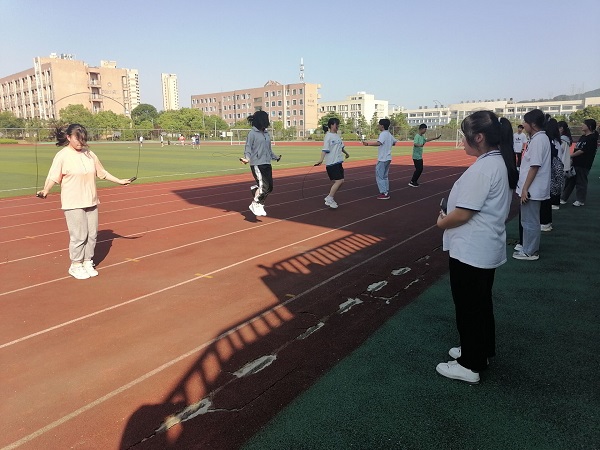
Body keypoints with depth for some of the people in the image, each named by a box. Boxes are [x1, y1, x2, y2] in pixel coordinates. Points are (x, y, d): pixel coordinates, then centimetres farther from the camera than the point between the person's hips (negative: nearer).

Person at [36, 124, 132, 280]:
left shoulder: (90, 154, 8)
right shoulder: (62, 156, -8)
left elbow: (102, 173, 18)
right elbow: (53, 177, -14)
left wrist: (119, 181, 20)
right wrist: (45, 190, -30)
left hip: (91, 202, 6)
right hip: (73, 204, -5)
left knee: (92, 234, 10)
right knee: (79, 236, -3)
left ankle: (88, 262, 26)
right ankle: (76, 266, 15)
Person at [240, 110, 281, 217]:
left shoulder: (266, 133, 14)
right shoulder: (252, 133, -6)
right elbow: (248, 148, -8)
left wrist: (275, 157, 34)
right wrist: (247, 158, -24)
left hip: (267, 164, 7)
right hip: (257, 164, -7)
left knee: (269, 187, 7)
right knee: (263, 186, -13)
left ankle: (260, 204, 26)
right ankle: (255, 204, 7)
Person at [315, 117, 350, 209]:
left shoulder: (337, 136, 13)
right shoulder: (328, 136, -11)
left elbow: (341, 146, 30)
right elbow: (325, 149, -19)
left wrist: (346, 153, 44)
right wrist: (321, 159, -32)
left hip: (338, 162, 9)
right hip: (331, 163, -9)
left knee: (340, 181, 8)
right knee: (338, 181, -14)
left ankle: (330, 199, 18)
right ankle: (329, 199, -5)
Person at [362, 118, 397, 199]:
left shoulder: (383, 134, -16)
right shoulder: (389, 134, 12)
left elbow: (379, 143, -33)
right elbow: (394, 142, 25)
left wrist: (368, 144, -41)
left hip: (382, 159, -9)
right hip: (388, 158, 9)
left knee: (379, 176, -3)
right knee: (385, 176, 16)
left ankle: (384, 194, -4)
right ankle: (386, 192, 19)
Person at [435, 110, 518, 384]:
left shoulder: (483, 168, -23)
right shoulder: (501, 163, 8)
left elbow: (463, 213, -24)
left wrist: (442, 222, -5)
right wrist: (449, 218, 8)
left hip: (470, 250, -10)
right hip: (487, 247, 10)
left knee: (468, 307, 4)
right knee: (481, 302, 22)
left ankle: (470, 365, 18)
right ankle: (481, 351, 39)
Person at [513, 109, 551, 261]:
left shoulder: (538, 140, -18)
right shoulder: (538, 138, 12)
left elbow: (535, 166, -22)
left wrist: (525, 188, -20)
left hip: (532, 189, -10)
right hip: (531, 188, 10)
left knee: (529, 221, 0)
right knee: (526, 218, 20)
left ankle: (530, 252, 10)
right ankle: (526, 245, 33)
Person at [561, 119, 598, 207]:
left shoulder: (592, 139, -12)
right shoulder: (583, 137, 14)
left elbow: (582, 151, -17)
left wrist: (570, 156, -13)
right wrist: (572, 158, 7)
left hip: (583, 165, -8)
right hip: (575, 162, 8)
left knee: (581, 182, 1)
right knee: (570, 180, 10)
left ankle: (580, 200, 12)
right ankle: (563, 198, 15)